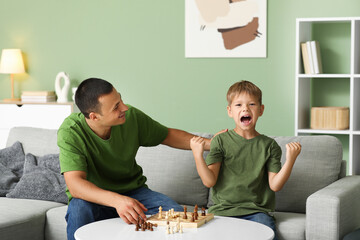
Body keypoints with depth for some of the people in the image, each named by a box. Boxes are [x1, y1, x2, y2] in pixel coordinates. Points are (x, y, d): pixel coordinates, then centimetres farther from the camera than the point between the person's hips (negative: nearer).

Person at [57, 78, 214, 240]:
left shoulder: (131, 116, -11)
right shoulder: (70, 132, -23)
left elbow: (168, 136, 8)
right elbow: (75, 185, -33)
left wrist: (208, 143, -3)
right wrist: (117, 201, -48)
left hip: (132, 191, 3)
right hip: (94, 197, -3)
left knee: (175, 213, -24)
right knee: (79, 210, -38)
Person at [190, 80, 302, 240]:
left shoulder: (269, 145, 7)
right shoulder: (220, 141, 3)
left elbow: (275, 185, 0)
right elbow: (209, 181, -3)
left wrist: (290, 160, -12)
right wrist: (197, 155, -17)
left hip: (256, 210, 0)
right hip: (223, 210, 0)